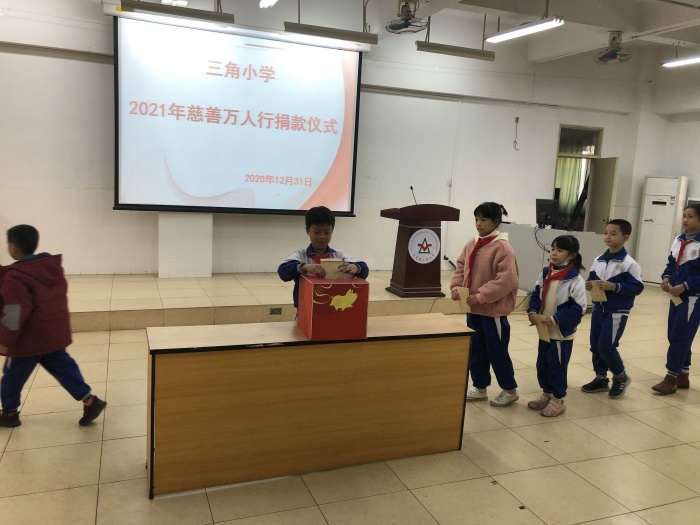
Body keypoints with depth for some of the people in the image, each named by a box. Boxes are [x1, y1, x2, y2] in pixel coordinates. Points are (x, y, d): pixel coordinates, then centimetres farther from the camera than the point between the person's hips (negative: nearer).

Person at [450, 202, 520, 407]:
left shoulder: (502, 247, -17)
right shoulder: (471, 244, 6)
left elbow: (506, 280, -22)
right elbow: (461, 267, 13)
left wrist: (482, 296, -24)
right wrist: (456, 286, -5)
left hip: (493, 310, -7)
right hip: (473, 308, 7)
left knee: (497, 352, 5)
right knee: (475, 350, 16)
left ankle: (510, 390, 25)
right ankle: (479, 388, 32)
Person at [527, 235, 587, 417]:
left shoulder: (575, 280, -17)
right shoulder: (545, 273, 4)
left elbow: (577, 309, -19)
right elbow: (536, 295, 10)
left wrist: (553, 320, -24)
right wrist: (532, 312, -9)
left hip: (562, 332, -6)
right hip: (544, 331, 6)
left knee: (557, 366, 6)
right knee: (542, 364, 16)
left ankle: (558, 400, 23)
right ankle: (546, 393, 35)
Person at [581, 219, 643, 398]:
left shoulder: (629, 263, -14)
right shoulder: (598, 260, 5)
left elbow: (637, 287, -15)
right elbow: (592, 277, 16)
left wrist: (614, 286, -24)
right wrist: (588, 284, -7)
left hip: (617, 313, -6)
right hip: (598, 309, 7)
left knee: (606, 346, -7)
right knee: (595, 345, 10)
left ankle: (620, 377, 18)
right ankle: (601, 378, 26)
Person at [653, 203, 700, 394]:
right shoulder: (678, 240, 8)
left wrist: (684, 286, -21)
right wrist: (666, 278, -5)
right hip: (677, 296, 8)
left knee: (679, 337, -5)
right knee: (675, 336, 12)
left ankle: (670, 379, 3)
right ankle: (683, 376, 25)